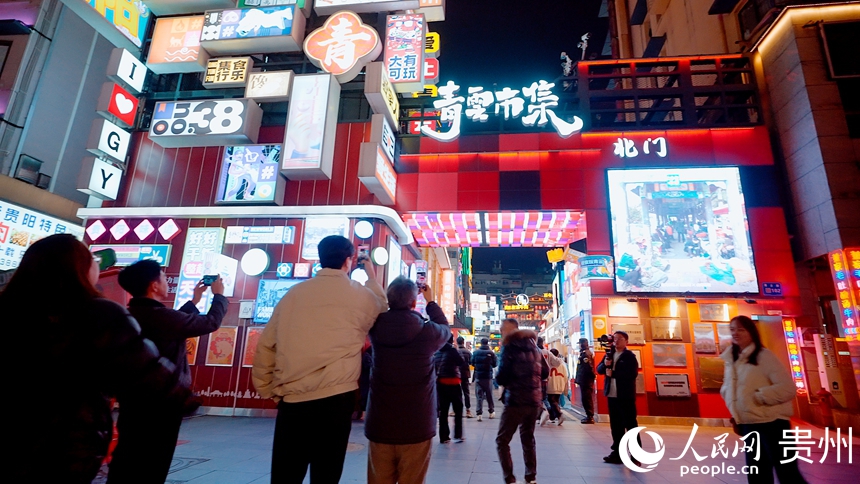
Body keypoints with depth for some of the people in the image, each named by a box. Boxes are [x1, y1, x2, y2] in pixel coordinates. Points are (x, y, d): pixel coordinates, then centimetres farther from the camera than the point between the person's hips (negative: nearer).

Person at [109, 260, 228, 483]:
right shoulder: (160, 315, -24)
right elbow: (210, 322, -15)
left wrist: (194, 301, 22)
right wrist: (219, 295, 1)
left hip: (132, 400, 8)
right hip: (161, 403, -8)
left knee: (126, 460, 18)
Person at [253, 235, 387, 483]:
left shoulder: (294, 293, 7)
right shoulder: (361, 295, -1)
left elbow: (266, 345, 8)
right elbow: (383, 312, 19)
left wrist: (267, 389, 17)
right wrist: (371, 276, 26)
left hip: (291, 399, 3)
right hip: (335, 399, -3)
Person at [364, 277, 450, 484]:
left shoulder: (375, 328, -6)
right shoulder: (428, 331, -11)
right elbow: (445, 329, 13)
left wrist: (396, 296, 19)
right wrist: (430, 301, 21)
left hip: (379, 424, 2)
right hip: (416, 426, -2)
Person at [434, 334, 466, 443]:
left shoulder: (437, 351, 8)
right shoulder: (452, 350, -9)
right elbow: (462, 363, -7)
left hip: (440, 382, 5)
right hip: (452, 383, -5)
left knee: (443, 410, 11)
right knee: (458, 409, 8)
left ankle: (444, 436, 13)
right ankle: (458, 436, 7)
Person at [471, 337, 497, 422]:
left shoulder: (476, 352, -4)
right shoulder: (491, 353, -10)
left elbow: (472, 363, 3)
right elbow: (495, 364, -4)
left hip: (478, 376, 1)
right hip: (488, 376, 0)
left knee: (479, 395, 4)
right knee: (489, 395, 14)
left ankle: (479, 414, -1)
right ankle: (491, 412, 26)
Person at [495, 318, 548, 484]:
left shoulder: (509, 347, -9)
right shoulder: (533, 347, 10)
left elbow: (501, 378, -14)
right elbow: (545, 373, 15)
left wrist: (500, 378, 7)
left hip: (516, 400, -7)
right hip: (534, 399, 7)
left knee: (502, 440, 2)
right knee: (528, 438, 20)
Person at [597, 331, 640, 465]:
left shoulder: (630, 356, -5)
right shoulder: (609, 354, 12)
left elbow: (632, 373, -17)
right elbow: (599, 370, 8)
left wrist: (613, 373, -16)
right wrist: (605, 364, -12)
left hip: (626, 395, -6)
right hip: (612, 395, 6)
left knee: (630, 424, -1)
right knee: (615, 425, 11)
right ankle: (617, 452, 20)